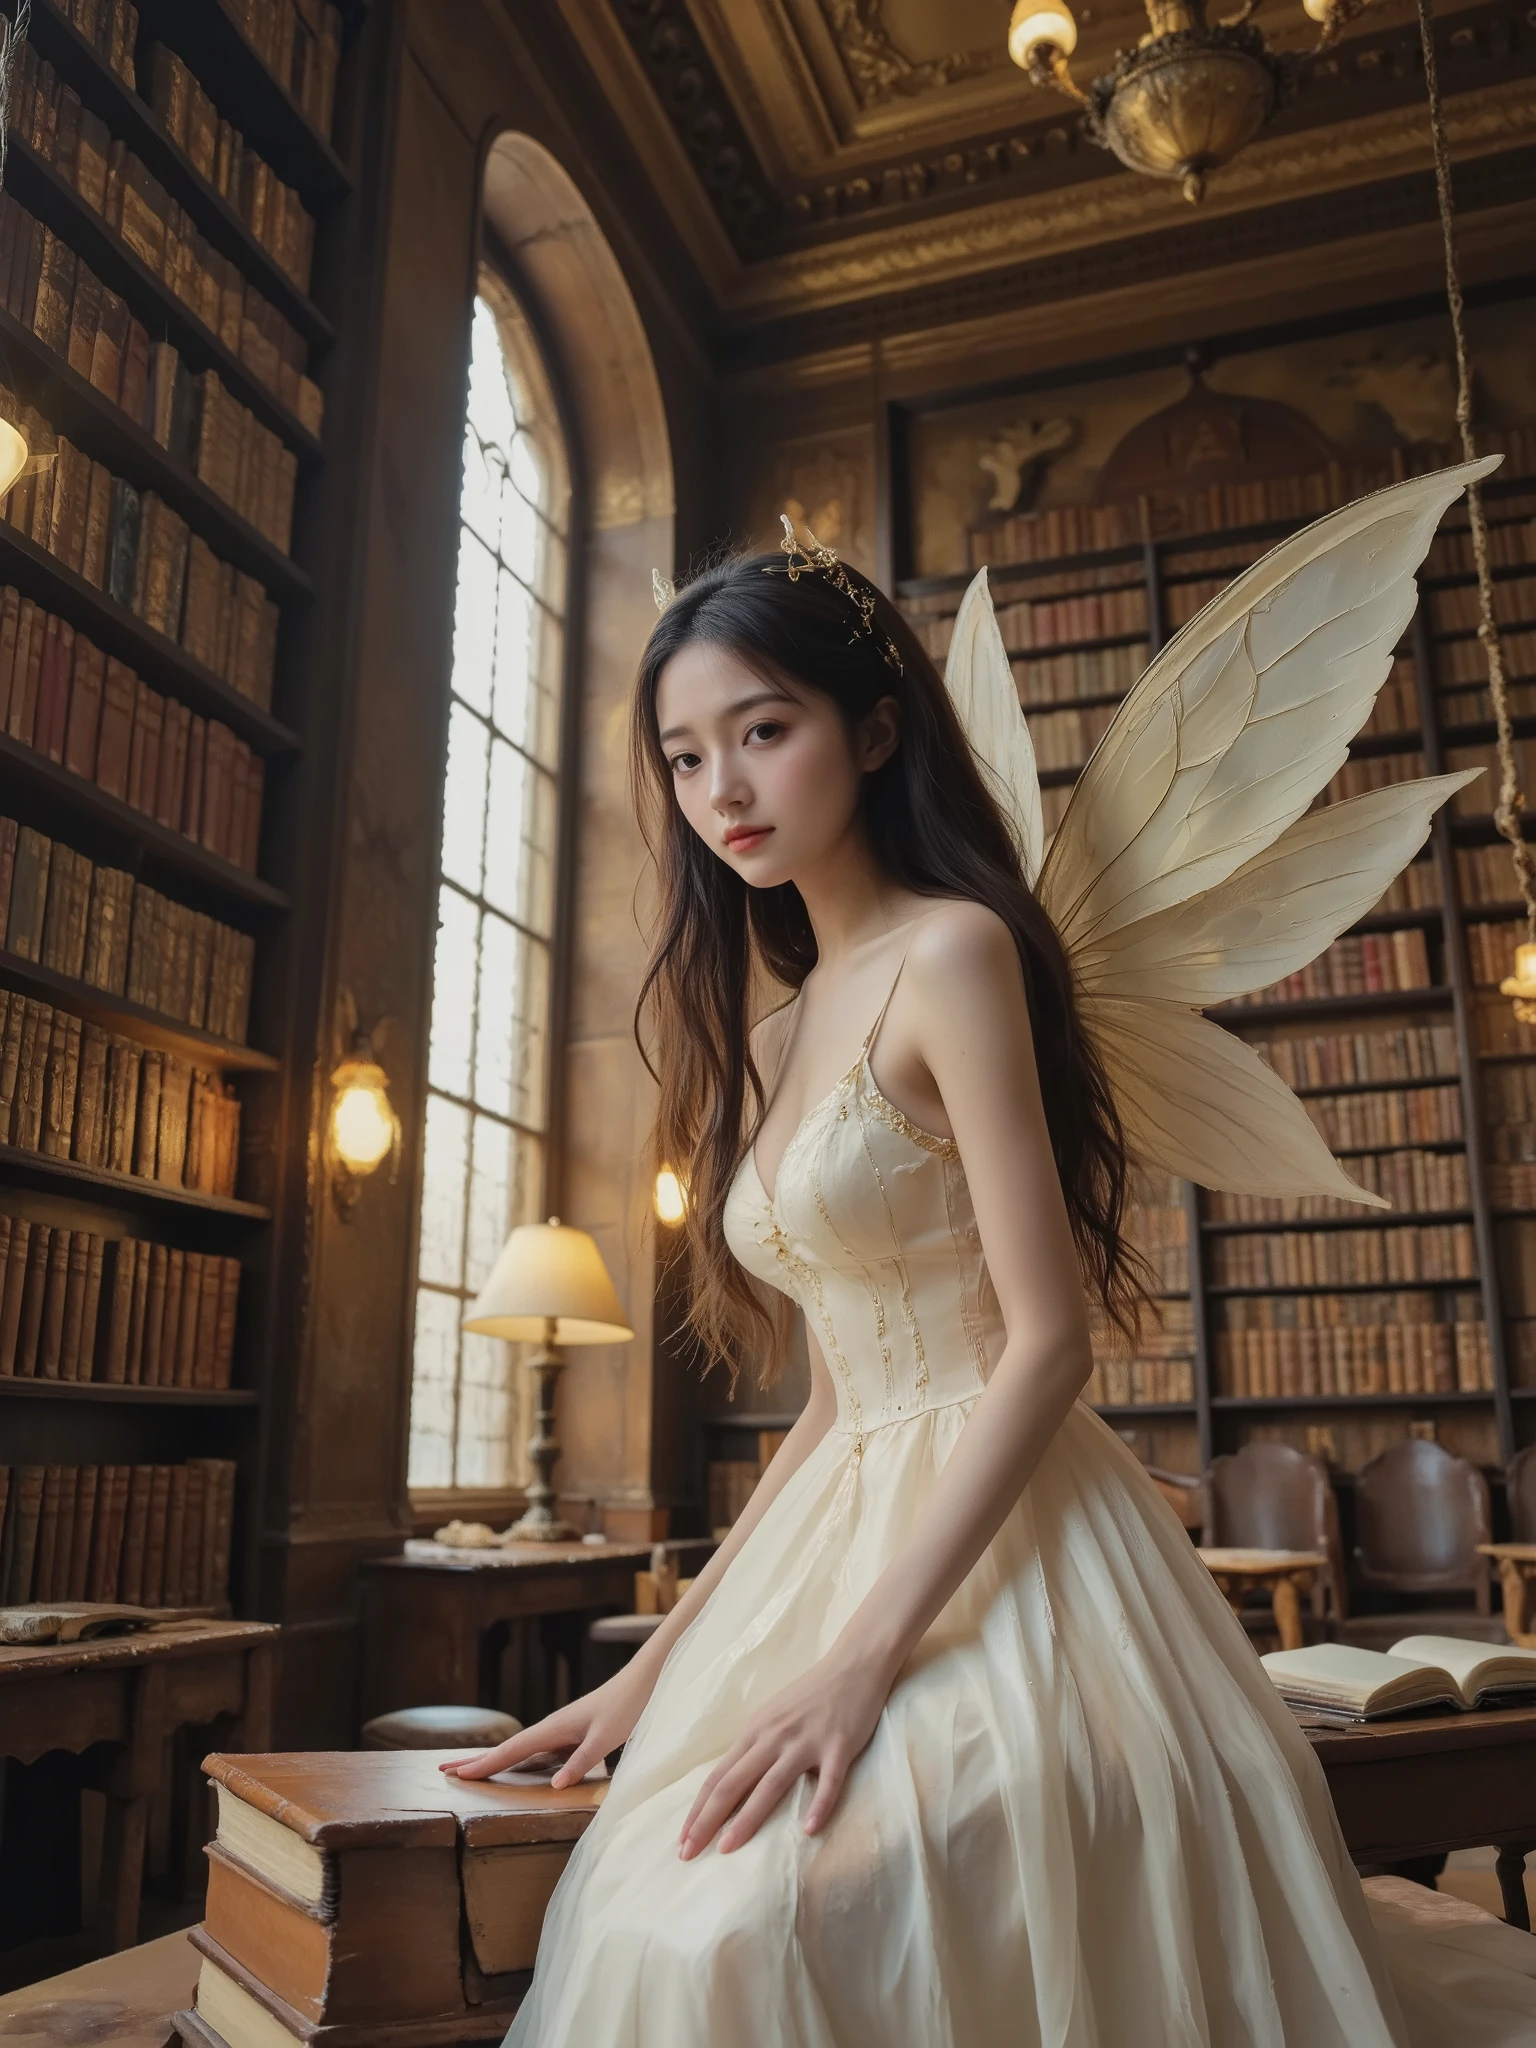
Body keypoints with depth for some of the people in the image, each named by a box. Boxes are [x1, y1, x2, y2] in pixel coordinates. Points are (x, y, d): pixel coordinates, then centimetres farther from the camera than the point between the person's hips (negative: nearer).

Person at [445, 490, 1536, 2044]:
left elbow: (1046, 1343, -14)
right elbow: (841, 1397, 13)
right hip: (854, 1533, 7)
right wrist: (658, 1663, 10)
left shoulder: (952, 954, -9)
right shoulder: (772, 1036, 15)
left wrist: (864, 1655, -21)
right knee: (654, 1915, -11)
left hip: (1001, 1555, -7)